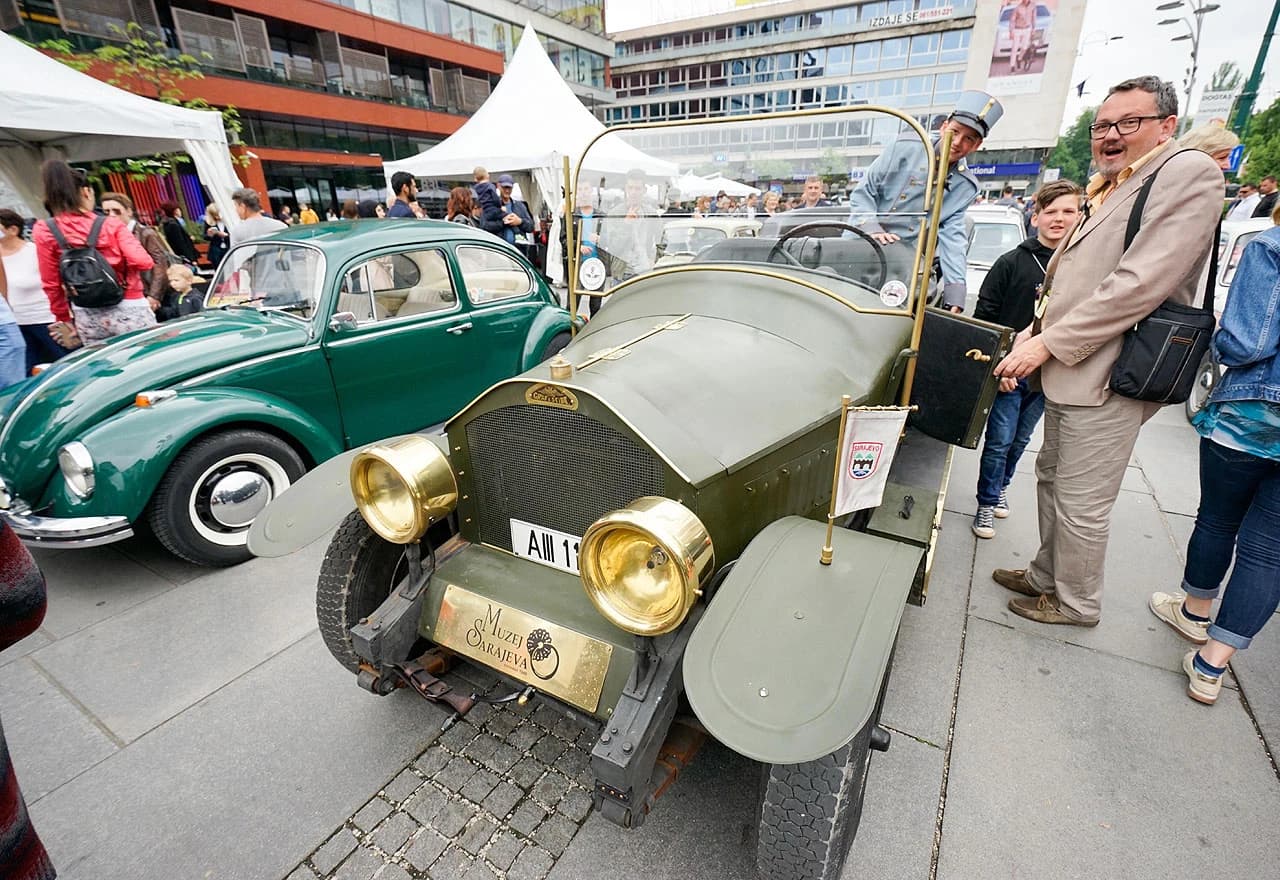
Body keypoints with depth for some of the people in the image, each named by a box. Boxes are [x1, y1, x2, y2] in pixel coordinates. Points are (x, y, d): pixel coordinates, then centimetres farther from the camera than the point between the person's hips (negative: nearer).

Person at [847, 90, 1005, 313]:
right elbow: (863, 193, 1)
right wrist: (872, 229, -18)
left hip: (904, 257, 2)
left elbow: (953, 238, -1)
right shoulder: (906, 149, 2)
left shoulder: (965, 187, 9)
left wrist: (955, 297, -15)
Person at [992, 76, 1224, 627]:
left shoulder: (1188, 172, -10)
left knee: (1081, 505, 1)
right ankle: (1048, 575, 37)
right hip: (1069, 373, 9)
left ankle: (1076, 603, 21)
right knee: (1052, 479, 20)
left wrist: (1048, 344, -20)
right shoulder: (1105, 192, 19)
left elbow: (1141, 284, -20)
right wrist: (1033, 335, 7)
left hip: (1108, 380, -9)